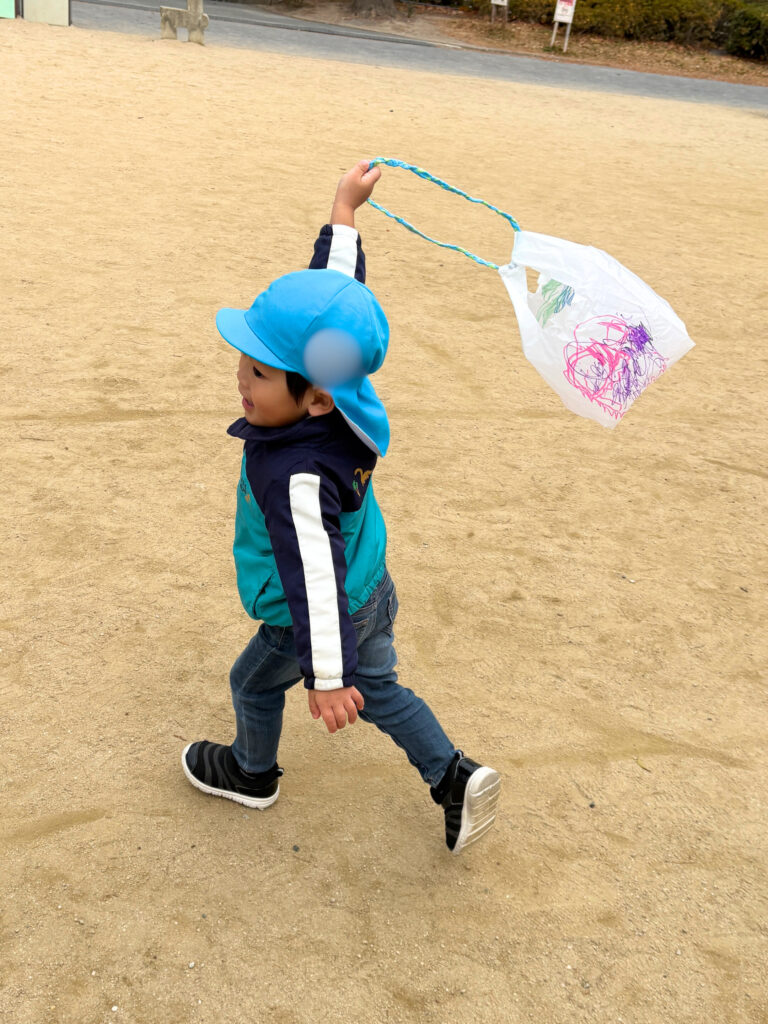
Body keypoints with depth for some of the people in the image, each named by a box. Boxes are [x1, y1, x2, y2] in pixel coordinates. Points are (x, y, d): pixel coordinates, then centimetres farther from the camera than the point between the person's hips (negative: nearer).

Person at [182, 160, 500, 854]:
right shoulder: (340, 391, -18)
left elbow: (315, 578, -40)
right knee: (377, 688, 26)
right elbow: (339, 292, -7)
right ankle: (455, 777, 25)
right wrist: (344, 210, 2)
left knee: (255, 685, 23)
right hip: (373, 590, 7)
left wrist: (327, 675, -38)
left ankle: (252, 773, 50)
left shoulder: (294, 478, -40)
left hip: (332, 614, -7)